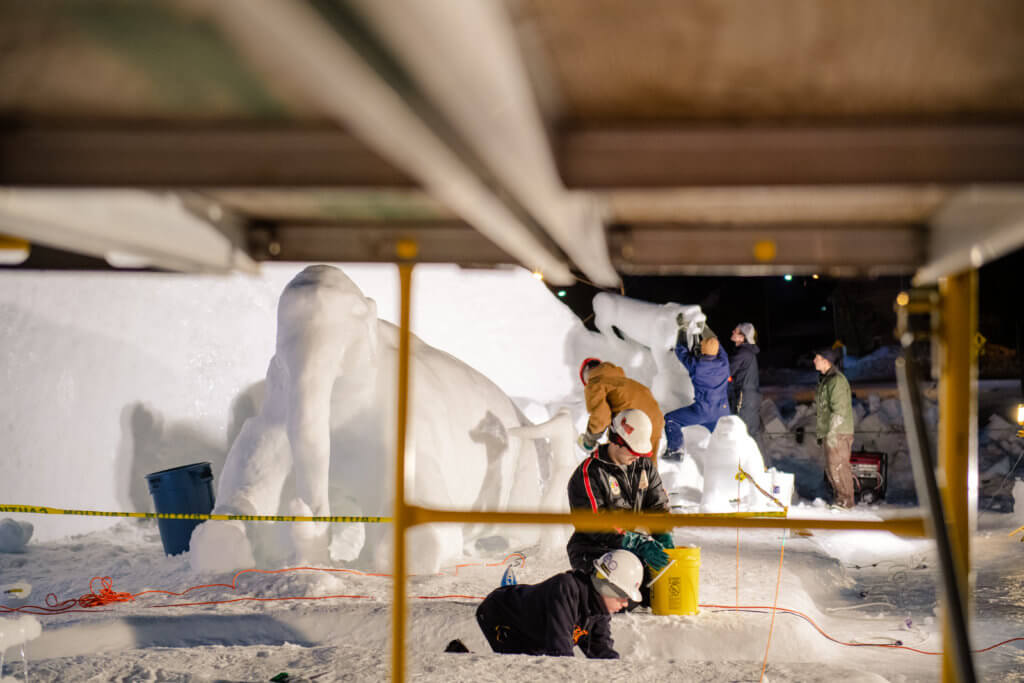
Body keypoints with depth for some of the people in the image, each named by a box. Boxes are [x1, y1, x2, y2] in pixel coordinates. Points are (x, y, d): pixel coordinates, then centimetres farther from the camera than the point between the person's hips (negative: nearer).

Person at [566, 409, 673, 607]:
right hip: (594, 550, -7)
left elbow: (658, 505, 12)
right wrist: (640, 545, -27)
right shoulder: (589, 474, -16)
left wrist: (663, 536, -9)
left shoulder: (644, 466, 7)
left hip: (629, 545, 7)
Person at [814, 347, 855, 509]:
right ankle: (839, 497, 18)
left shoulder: (837, 380, -14)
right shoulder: (824, 380, 18)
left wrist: (831, 433, -23)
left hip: (839, 434, -10)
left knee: (838, 466, -9)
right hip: (829, 433, 10)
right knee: (830, 468, 11)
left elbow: (839, 410, -20)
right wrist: (821, 433, 21)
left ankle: (846, 500, -3)